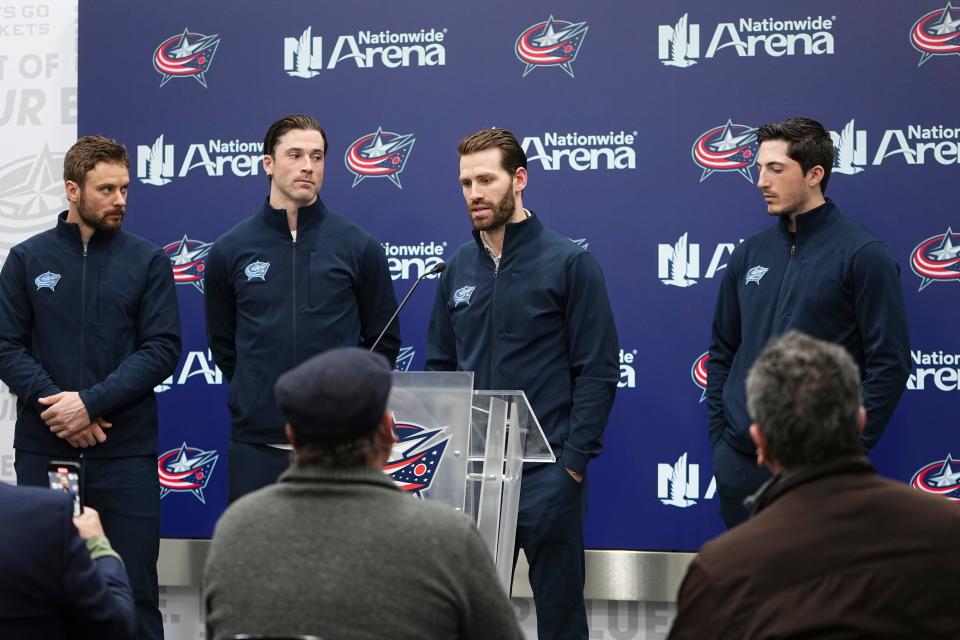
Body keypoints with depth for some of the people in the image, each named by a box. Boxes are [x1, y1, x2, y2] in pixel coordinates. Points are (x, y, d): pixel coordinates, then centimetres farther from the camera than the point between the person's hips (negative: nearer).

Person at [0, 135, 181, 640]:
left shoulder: (147, 261, 4)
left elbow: (162, 348, -5)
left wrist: (91, 402, -15)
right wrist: (56, 409, -13)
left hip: (126, 453, -1)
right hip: (42, 451, 1)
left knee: (133, 589, 1)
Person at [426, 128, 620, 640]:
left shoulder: (568, 263, -5)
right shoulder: (458, 269, 10)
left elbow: (598, 371, -8)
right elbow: (439, 366, 15)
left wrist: (573, 460, -14)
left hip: (547, 472, -5)